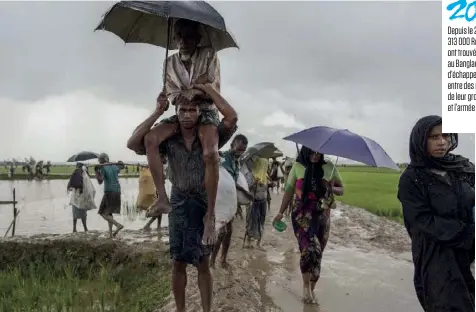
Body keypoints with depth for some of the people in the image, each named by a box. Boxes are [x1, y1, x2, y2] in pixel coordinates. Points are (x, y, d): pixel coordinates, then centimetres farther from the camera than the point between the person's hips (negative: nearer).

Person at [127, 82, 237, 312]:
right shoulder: (169, 140, -4)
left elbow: (232, 117, -24)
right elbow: (133, 142, -12)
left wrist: (207, 88, -20)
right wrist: (157, 113, -14)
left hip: (203, 205, -2)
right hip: (178, 204, 2)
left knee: (203, 263, 5)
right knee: (178, 263, 11)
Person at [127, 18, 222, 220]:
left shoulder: (209, 56, -4)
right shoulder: (170, 63, 6)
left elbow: (214, 94, -8)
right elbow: (174, 97, 4)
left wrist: (188, 92, -23)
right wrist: (196, 86, -15)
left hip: (206, 112, -4)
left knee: (210, 154, -33)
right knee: (149, 139, -23)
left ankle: (210, 213, -25)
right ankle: (162, 198, -23)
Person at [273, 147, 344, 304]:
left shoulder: (329, 167, 2)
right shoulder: (298, 166, 1)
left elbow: (341, 189, 10)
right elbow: (289, 190, 7)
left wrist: (332, 188, -13)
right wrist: (281, 212, 4)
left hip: (322, 216, 2)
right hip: (302, 215, -2)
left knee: (317, 252, 6)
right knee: (310, 249, -19)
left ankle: (312, 289, 25)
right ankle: (306, 285, 3)